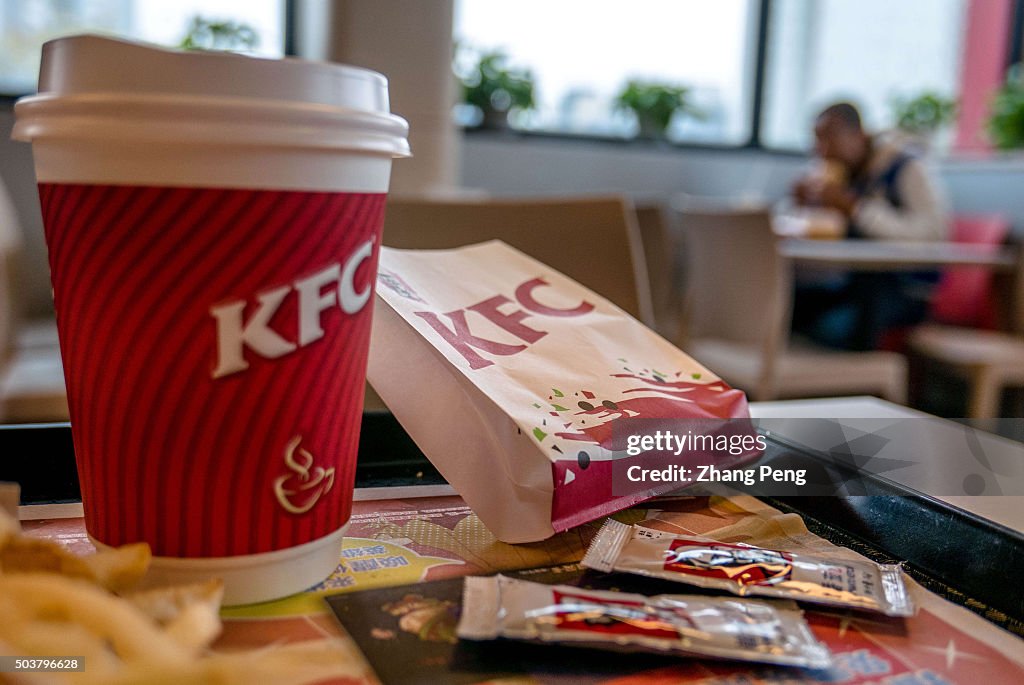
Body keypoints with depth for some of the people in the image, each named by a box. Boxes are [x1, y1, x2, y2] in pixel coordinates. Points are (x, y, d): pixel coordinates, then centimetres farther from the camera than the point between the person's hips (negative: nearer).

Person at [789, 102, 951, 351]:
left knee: (834, 328, -35)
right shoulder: (836, 169, 11)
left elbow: (931, 232, -23)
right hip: (851, 279, 6)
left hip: (905, 289, -6)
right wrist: (805, 200, -4)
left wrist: (854, 206, -25)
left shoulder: (905, 167, -8)